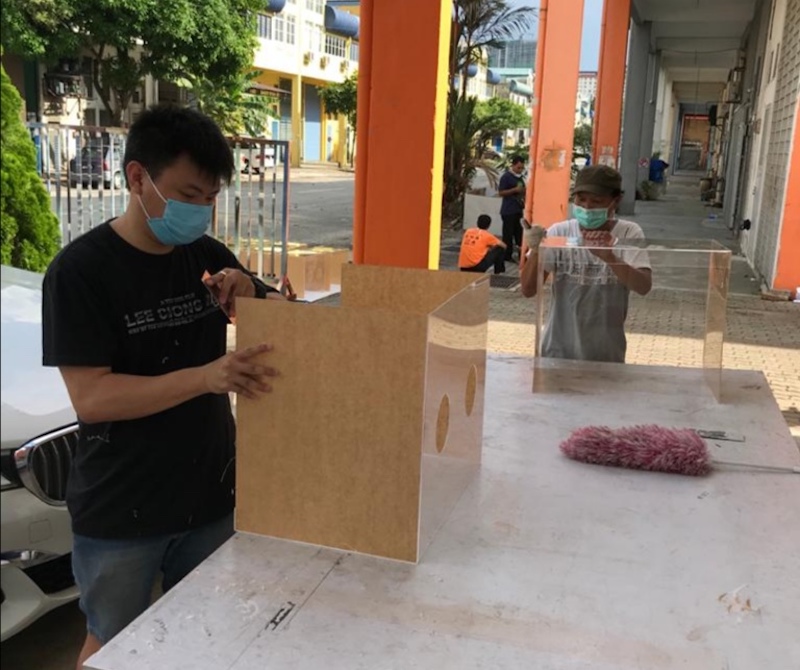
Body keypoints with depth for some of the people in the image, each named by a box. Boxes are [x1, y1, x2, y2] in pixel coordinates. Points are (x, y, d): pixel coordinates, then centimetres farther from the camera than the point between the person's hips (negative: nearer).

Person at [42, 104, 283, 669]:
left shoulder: (208, 256, 1)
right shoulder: (81, 270, -15)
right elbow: (91, 398, -21)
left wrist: (249, 295, -15)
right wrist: (206, 377, -33)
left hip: (211, 499, 5)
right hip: (119, 514, -4)